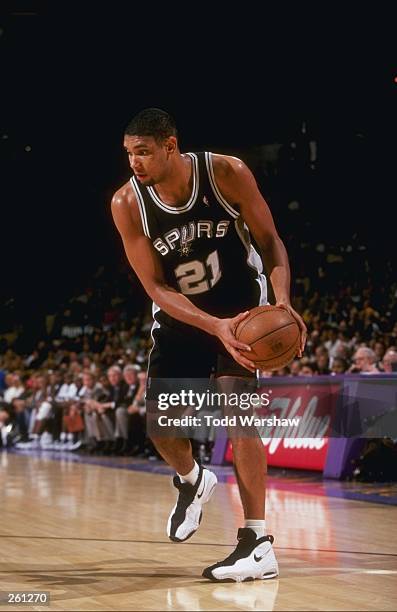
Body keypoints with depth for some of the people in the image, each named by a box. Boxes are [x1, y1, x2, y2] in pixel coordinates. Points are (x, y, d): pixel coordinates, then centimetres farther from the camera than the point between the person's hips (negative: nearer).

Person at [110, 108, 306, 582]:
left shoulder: (227, 174, -23)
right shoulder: (127, 204, -19)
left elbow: (270, 242, -11)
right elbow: (156, 288, -19)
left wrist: (283, 301, -30)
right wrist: (215, 327, -34)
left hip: (241, 303, -3)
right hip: (181, 315, 3)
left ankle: (258, 543, -13)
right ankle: (192, 482, 32)